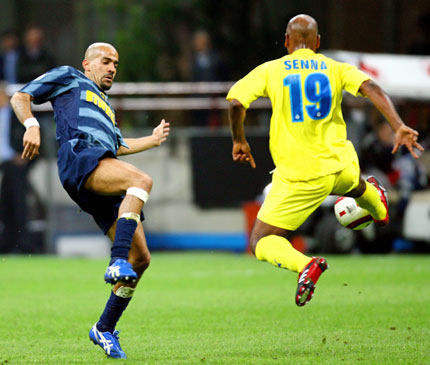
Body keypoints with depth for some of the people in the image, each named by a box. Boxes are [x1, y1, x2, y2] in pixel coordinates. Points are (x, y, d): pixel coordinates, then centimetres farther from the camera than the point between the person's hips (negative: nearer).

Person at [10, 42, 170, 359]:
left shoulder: (105, 105, 43)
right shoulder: (68, 77, 23)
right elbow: (20, 98, 13)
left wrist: (153, 140, 47)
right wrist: (32, 125, -6)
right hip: (79, 154, -8)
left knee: (141, 258, -3)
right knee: (142, 180, -37)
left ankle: (104, 329, 8)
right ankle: (118, 262, -48)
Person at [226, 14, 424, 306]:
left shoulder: (270, 70, -2)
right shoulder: (335, 68, 3)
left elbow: (236, 102, -13)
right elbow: (371, 88, -12)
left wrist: (239, 141, 3)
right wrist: (399, 127, -19)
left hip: (298, 177, -4)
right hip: (340, 166, 4)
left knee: (261, 243, 3)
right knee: (355, 184, 41)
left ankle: (304, 265, -25)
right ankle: (379, 209, 71)